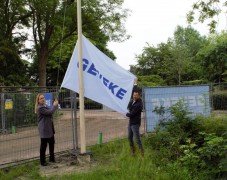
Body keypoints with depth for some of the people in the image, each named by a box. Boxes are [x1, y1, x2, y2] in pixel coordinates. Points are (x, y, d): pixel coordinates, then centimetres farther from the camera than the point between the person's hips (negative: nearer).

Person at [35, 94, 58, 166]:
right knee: (43, 145, 0)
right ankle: (42, 161, 12)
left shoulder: (45, 105, 11)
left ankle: (52, 158, 33)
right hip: (44, 129, -10)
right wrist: (55, 105, -12)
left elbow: (51, 111, 17)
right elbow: (50, 112, -23)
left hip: (50, 128, 10)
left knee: (52, 143, 18)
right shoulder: (40, 108, -19)